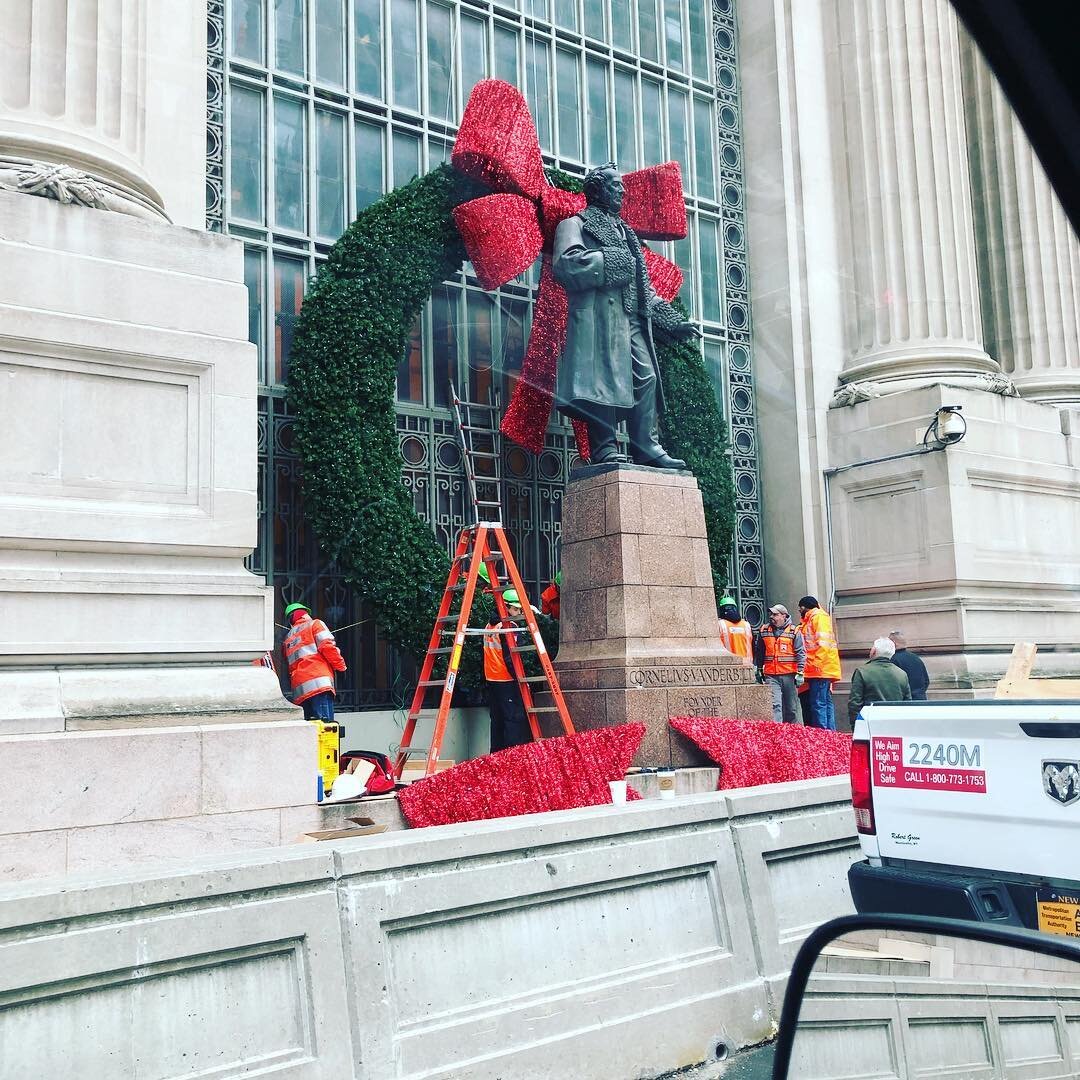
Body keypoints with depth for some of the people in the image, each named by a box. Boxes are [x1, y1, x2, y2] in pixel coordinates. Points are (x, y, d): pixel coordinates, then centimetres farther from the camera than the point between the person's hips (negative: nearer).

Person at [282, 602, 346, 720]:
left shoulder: (287, 639, 28)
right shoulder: (315, 624, 10)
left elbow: (289, 667, 23)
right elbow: (327, 646, -4)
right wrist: (340, 665, 5)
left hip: (299, 690, 6)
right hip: (319, 683, -6)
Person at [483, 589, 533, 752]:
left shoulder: (489, 625, 12)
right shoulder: (507, 626, -13)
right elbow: (510, 657, -18)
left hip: (491, 679, 9)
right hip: (507, 680, -9)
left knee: (497, 719, 13)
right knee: (515, 718, -6)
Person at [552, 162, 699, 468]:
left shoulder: (623, 231, 31)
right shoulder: (576, 224, 9)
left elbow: (642, 284, 29)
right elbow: (565, 264, -12)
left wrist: (672, 321, 20)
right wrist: (610, 260, -9)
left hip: (633, 317, 7)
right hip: (599, 312, -7)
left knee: (646, 376, -3)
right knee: (604, 376, -15)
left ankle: (647, 447, -4)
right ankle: (604, 448, -18)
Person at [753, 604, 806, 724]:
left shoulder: (794, 631, 1)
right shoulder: (763, 631, 10)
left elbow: (801, 653, -2)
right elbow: (758, 652, 18)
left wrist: (800, 673, -8)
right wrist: (759, 670, 18)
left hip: (789, 675, -1)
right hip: (771, 675, 1)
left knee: (791, 707, 7)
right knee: (775, 705, -10)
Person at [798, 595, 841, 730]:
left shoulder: (819, 617, -5)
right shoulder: (809, 620, 24)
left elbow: (823, 642, -16)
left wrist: (817, 664, -21)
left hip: (820, 669, -10)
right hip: (818, 670, 10)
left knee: (818, 704, -12)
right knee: (826, 702, 10)